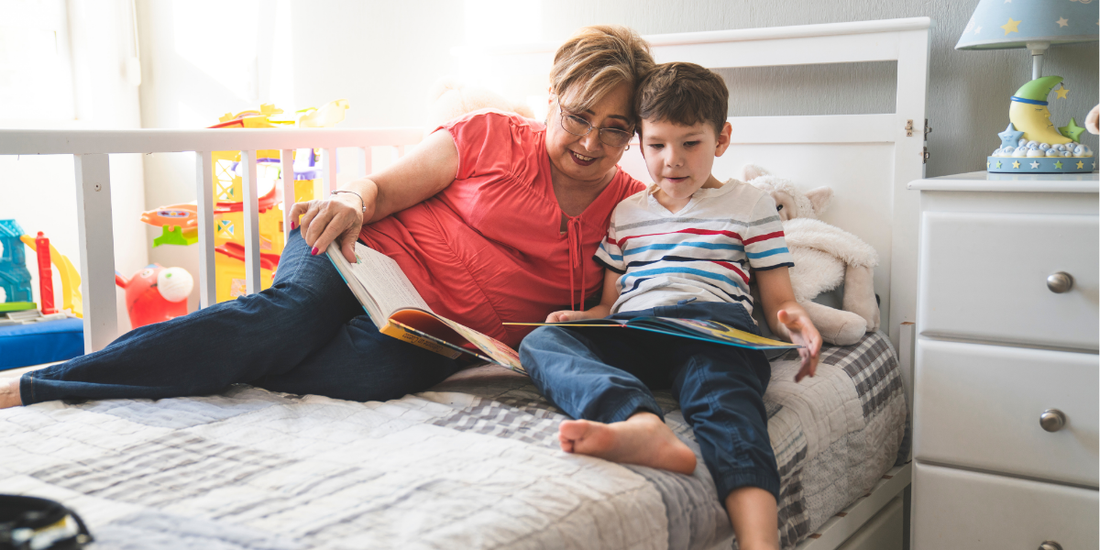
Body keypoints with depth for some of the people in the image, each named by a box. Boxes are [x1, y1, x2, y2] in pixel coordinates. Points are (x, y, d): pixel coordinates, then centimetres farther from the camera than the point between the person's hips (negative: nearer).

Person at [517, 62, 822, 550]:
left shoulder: (749, 204, 20)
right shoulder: (625, 213, 30)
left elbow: (778, 300, 16)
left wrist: (795, 323, -9)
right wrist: (580, 316, 5)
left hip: (711, 324, -3)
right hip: (629, 334, 3)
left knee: (722, 387, -38)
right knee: (540, 342, -26)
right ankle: (642, 424, -54)